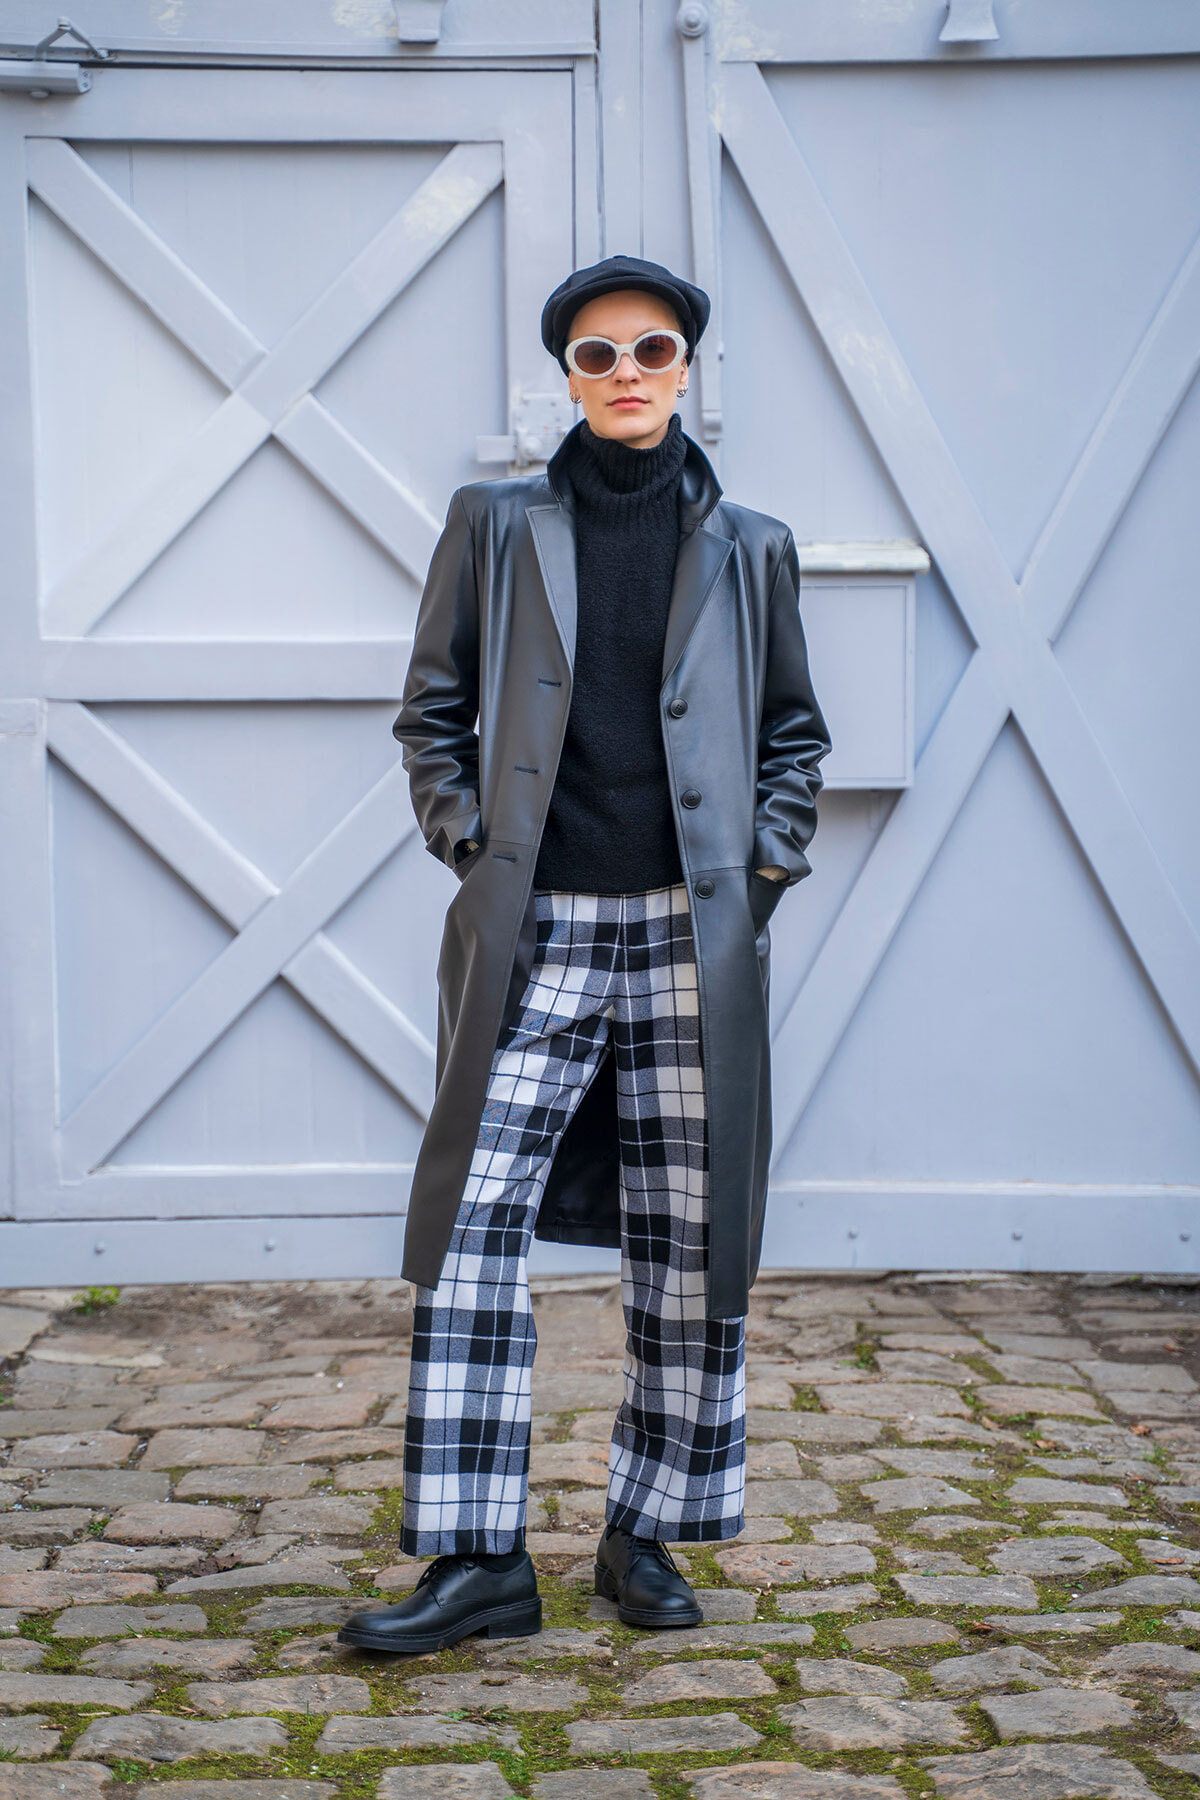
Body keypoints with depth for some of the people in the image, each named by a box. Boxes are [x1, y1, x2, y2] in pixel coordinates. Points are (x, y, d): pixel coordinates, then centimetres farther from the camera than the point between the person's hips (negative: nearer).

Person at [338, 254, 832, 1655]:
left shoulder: (749, 550, 12)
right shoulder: (495, 526, 10)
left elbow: (796, 733, 18)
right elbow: (432, 711, 13)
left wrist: (764, 865, 6)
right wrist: (470, 845, 2)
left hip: (692, 935, 1)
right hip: (531, 933, -1)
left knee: (691, 1243, 2)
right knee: (472, 1223, -8)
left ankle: (645, 1532, 16)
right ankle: (478, 1558, -2)